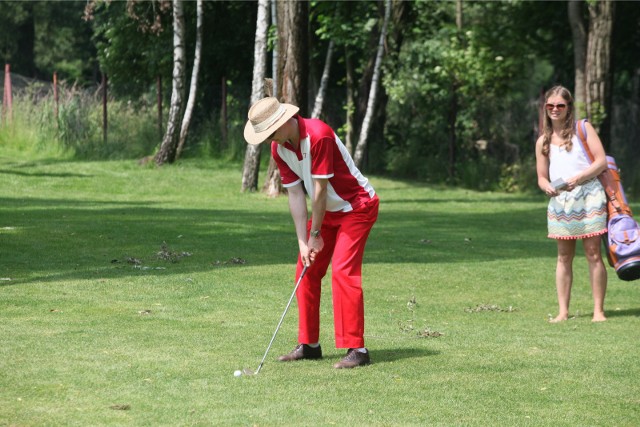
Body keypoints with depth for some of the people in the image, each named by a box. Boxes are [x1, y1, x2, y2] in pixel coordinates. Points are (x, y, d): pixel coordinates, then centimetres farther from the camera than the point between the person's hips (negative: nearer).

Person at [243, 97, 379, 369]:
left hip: (357, 206, -8)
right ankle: (309, 344, 17)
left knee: (343, 271, -18)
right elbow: (295, 194, -4)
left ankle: (356, 349, -16)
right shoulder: (279, 149, -6)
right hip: (326, 211, 8)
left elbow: (320, 189, -25)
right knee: (307, 271, 7)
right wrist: (303, 242, -10)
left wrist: (315, 234, -17)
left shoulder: (318, 135, -30)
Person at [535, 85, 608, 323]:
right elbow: (542, 177, 15)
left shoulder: (583, 129, 3)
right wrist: (547, 186, -9)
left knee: (593, 254, -5)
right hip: (559, 200, 4)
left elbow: (601, 161, -3)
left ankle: (599, 310, -1)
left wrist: (577, 178, -16)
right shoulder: (543, 141, 13)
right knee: (564, 256, 5)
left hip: (588, 196, -4)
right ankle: (563, 312, 7)